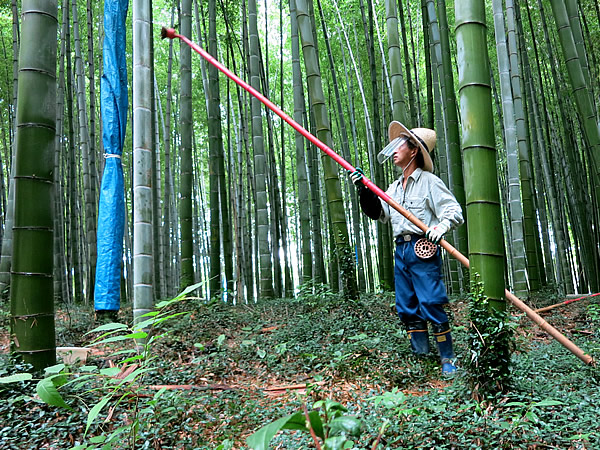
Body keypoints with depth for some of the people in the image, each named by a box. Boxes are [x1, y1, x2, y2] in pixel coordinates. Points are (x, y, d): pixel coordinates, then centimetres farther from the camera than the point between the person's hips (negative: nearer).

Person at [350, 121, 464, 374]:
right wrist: (364, 191, 2)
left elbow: (455, 211, -9)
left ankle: (448, 359, 4)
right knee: (406, 308, 9)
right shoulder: (394, 187, 20)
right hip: (401, 251, 8)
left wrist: (442, 225, -29)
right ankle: (421, 358, 18)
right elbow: (379, 214, 14)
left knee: (431, 306, -9)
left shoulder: (428, 181, -2)